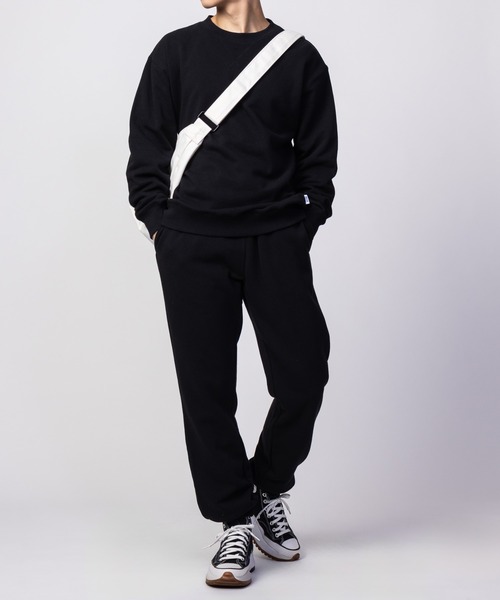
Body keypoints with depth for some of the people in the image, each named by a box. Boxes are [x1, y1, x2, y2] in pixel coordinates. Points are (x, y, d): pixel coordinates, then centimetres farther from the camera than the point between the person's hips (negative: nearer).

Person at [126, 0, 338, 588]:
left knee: (303, 375, -4)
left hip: (277, 243, 0)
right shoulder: (176, 51, 11)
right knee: (207, 388, 0)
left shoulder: (300, 58, 10)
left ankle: (269, 490, 22)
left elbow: (319, 157, 11)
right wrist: (160, 226, 0)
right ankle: (235, 523, 13)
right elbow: (146, 147, 11)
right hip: (192, 246, 0)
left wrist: (300, 231, 0)